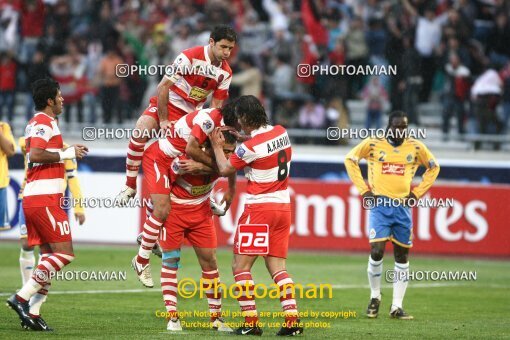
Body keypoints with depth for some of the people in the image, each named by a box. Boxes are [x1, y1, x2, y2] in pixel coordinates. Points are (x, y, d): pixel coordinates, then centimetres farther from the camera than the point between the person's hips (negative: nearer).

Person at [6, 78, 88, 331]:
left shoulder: (36, 123, 21)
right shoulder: (45, 123, -10)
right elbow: (35, 155, -23)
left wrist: (68, 151, 16)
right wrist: (66, 153, -15)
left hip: (32, 199, 10)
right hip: (44, 199, -10)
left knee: (49, 256, 10)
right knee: (64, 253, -11)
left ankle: (32, 313, 5)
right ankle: (22, 298, -15)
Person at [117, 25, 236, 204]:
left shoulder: (225, 73, -2)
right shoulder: (190, 57, -20)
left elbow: (216, 105, 5)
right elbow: (163, 87, -19)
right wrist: (163, 121, -19)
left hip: (191, 114, 5)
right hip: (167, 103, -5)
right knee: (142, 131, -31)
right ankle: (130, 186, -19)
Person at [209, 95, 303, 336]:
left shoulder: (250, 147, -17)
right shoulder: (282, 133, 3)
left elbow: (225, 170, -2)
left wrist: (217, 146, 11)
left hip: (259, 208, -7)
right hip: (283, 206, 7)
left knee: (241, 266, 1)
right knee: (277, 266, 9)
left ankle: (251, 322, -3)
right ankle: (292, 320, -1)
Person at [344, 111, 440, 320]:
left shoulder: (415, 147, 2)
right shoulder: (373, 144, -3)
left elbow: (433, 167, 16)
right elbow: (350, 160, 7)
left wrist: (417, 193, 6)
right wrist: (364, 190, 0)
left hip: (403, 206, 3)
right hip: (380, 204, -3)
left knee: (402, 256, 5)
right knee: (376, 251, -15)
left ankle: (397, 307, 12)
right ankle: (375, 297, 7)